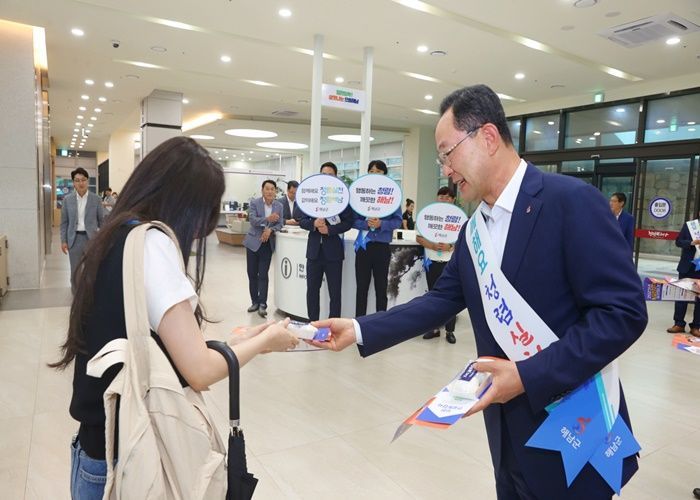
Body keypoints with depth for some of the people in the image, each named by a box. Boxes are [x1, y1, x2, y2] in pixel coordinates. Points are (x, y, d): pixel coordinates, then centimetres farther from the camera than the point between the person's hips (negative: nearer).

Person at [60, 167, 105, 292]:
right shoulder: (67, 199, 3)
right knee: (75, 271, 9)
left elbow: (101, 220, 2)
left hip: (91, 238, -1)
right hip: (74, 239, 1)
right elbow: (64, 222, 6)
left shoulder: (96, 199, -1)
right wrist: (63, 241, 0)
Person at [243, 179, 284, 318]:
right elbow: (252, 220, -17)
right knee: (252, 274, 6)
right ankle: (255, 302, 19)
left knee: (263, 274, -3)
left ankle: (262, 304, 0)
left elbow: (280, 223, 0)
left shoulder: (279, 206, 3)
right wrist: (267, 219, -33)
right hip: (253, 242, 0)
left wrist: (270, 229, -19)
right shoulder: (255, 203, -5)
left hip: (267, 243, 0)